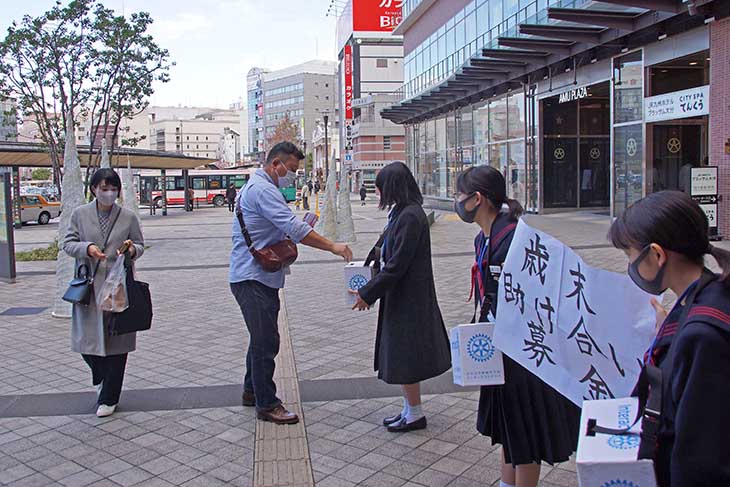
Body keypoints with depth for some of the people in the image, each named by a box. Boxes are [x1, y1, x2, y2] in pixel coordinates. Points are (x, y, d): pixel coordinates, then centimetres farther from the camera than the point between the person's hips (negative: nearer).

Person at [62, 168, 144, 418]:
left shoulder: (128, 217, 5)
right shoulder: (80, 214, 5)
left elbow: (140, 245, 11)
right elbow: (67, 243, 6)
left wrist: (133, 250, -12)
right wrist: (87, 248, -14)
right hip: (88, 286, 1)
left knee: (116, 342, 2)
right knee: (86, 340, 3)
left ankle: (108, 398, 16)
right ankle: (102, 378, 35)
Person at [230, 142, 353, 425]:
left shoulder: (256, 187, 19)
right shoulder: (263, 189, -16)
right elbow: (294, 228, -25)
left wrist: (288, 241, 5)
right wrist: (333, 247, -23)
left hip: (258, 277, 11)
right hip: (253, 278, -11)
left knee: (261, 338, 19)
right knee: (266, 341, -5)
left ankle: (252, 391, 33)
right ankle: (266, 404, 5)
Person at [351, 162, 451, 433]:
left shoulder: (410, 216, -21)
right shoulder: (403, 212, 9)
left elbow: (397, 264, -23)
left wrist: (368, 294, -16)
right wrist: (371, 288, 11)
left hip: (408, 298, -10)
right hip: (402, 295, 10)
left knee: (405, 357, 2)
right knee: (402, 356, 17)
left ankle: (415, 414, 16)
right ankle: (409, 410, 29)